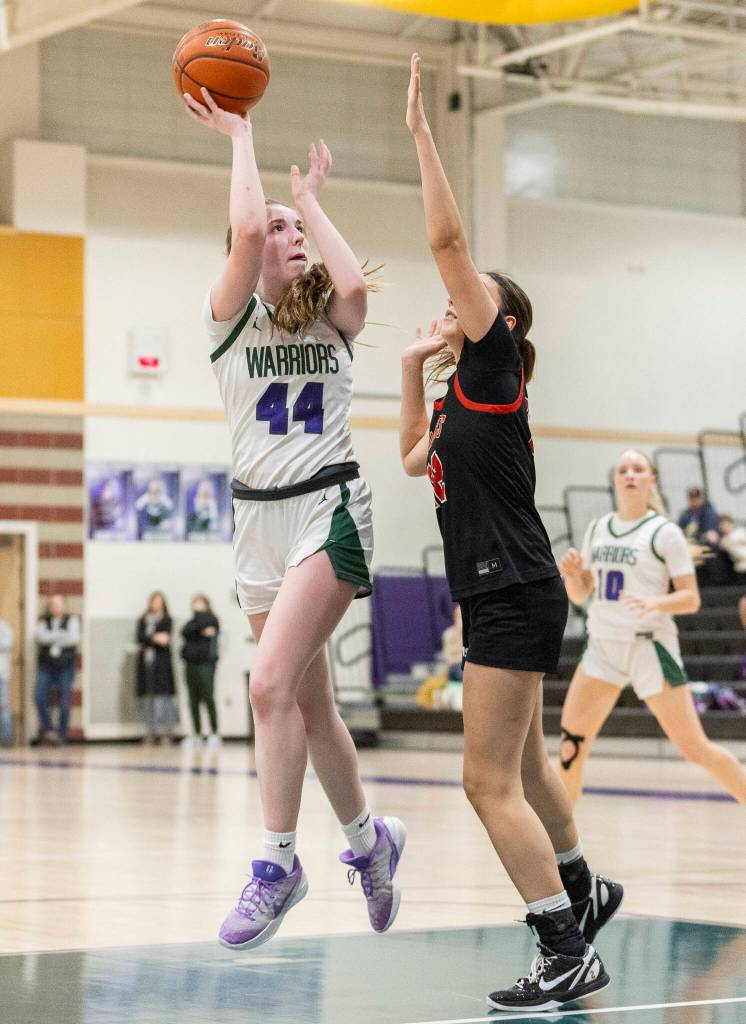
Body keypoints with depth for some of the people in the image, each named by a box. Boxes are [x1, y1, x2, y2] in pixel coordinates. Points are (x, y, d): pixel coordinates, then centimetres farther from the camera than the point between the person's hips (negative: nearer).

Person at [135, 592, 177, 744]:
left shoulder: (167, 620, 7)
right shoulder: (143, 620, 17)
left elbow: (166, 638, -5)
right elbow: (140, 637, 2)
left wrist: (147, 642, -10)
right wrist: (155, 638, -12)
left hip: (161, 661, -3)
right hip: (146, 662, 3)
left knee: (162, 695, -11)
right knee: (148, 697, -1)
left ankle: (165, 730, -12)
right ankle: (151, 731, 0)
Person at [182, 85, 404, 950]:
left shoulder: (331, 322, 4)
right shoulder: (231, 319, 2)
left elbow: (354, 283, -20)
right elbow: (242, 233, -17)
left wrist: (311, 199, -5)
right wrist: (239, 135, -5)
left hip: (330, 508, -3)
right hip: (259, 516, 3)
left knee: (271, 682, -20)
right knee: (309, 700, 12)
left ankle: (278, 863, -13)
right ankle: (369, 839, 32)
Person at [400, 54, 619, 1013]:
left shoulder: (496, 366, -8)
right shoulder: (464, 391, 15)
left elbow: (448, 239, -15)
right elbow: (417, 456, 33)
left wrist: (421, 131, -12)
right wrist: (413, 367, 22)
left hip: (514, 595, -10)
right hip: (498, 598, 10)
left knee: (490, 782, -12)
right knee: (520, 768, 24)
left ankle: (569, 953, -10)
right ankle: (581, 889, 44)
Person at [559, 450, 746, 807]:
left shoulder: (664, 532, -5)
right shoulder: (596, 530, 10)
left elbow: (691, 599, -7)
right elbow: (580, 595, 16)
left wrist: (655, 603, -26)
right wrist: (571, 574, -5)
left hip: (649, 646, -5)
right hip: (603, 645, 5)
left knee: (694, 747, -6)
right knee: (572, 742, -1)